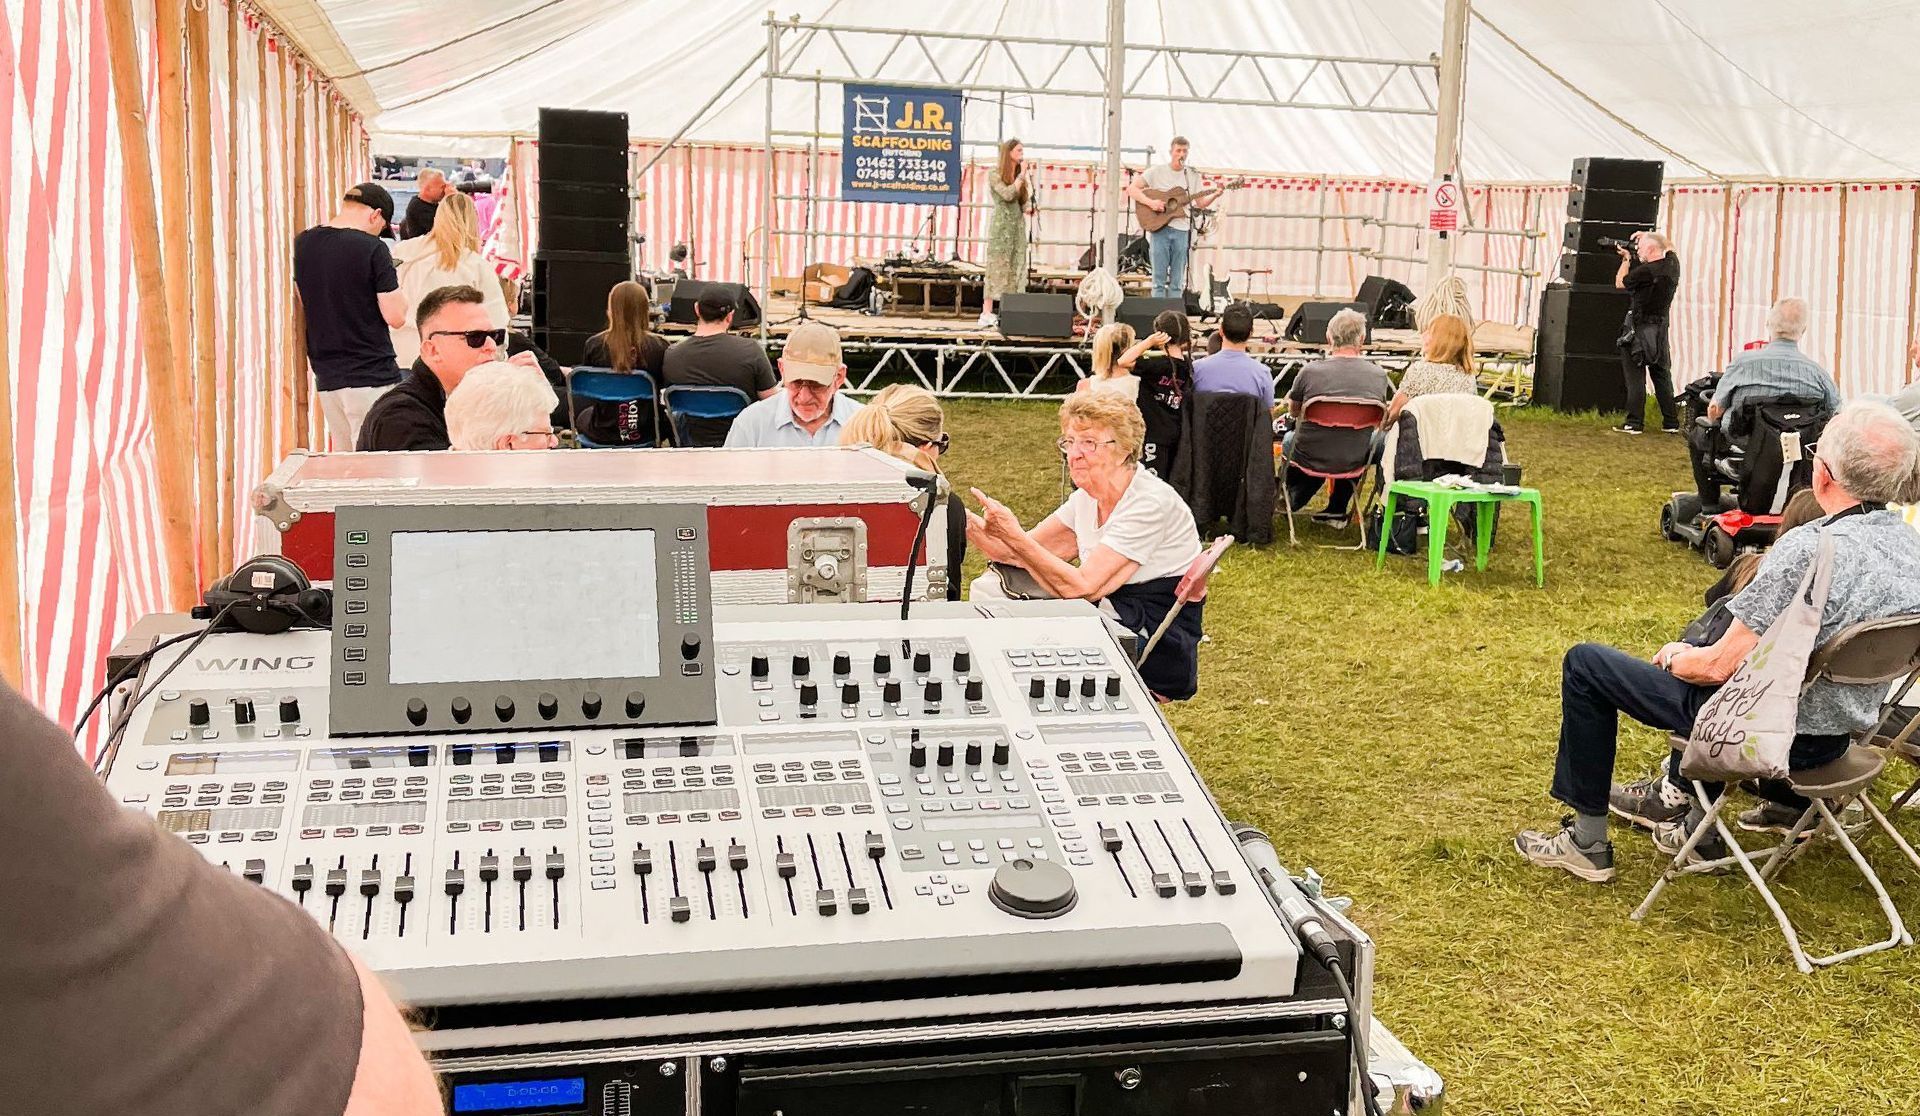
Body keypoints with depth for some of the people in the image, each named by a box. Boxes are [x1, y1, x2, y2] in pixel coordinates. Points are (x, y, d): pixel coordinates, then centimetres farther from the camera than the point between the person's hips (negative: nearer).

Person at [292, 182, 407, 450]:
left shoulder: (301, 244, 8)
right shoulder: (372, 249, -11)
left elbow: (301, 312, 16)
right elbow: (396, 317, -11)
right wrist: (394, 286, 6)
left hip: (326, 377, 6)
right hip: (371, 375, -6)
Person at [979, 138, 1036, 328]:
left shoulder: (1021, 174, 14)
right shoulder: (995, 174, -3)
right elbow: (1007, 194, -16)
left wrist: (1028, 207, -2)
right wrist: (1022, 175, -10)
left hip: (1018, 226, 6)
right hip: (1001, 225, -6)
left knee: (1016, 269, 1)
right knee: (996, 268, -9)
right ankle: (987, 312, -10)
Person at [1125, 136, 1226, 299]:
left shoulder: (1193, 176, 10)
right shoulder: (1156, 171, 1)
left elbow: (1200, 202, 12)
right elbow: (1131, 189, -4)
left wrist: (1215, 195, -7)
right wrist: (1150, 202, -17)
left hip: (1181, 230, 3)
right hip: (1158, 227, -3)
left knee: (1177, 282, 4)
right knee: (1159, 279, -3)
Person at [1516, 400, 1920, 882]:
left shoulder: (1809, 550, -32)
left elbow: (1720, 666, -25)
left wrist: (1675, 657, -1)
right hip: (1838, 732, 8)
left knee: (1585, 664, 6)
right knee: (1702, 635, 36)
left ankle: (1588, 842, 15)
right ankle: (1685, 811, 45)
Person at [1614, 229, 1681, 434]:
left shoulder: (1645, 271, -18)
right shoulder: (1672, 264, 2)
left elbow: (1620, 283, -3)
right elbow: (1668, 246, 26)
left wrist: (1626, 259, 8)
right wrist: (1647, 236, 21)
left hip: (1639, 329, -7)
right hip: (1661, 327, 7)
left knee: (1636, 377, -2)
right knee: (1662, 375, 13)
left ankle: (1634, 423, -3)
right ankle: (1671, 422, 15)